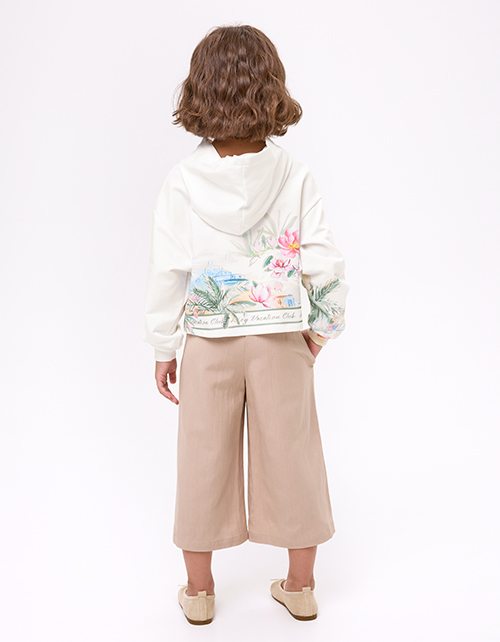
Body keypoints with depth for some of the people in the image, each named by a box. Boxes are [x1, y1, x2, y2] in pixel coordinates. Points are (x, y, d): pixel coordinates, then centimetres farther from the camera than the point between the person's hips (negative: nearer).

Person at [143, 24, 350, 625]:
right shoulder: (294, 176, -10)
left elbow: (167, 271, -6)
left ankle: (198, 590, 30)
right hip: (281, 340, 0)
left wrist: (163, 347, 4)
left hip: (208, 343, 0)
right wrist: (321, 328, 7)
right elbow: (325, 264, -8)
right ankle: (300, 587, 29)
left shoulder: (182, 181, -10)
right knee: (290, 456, 14)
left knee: (204, 461, 14)